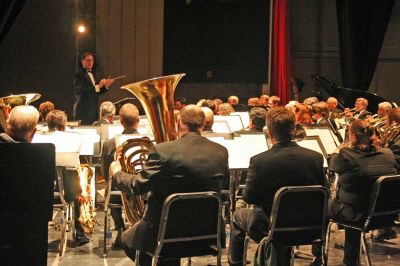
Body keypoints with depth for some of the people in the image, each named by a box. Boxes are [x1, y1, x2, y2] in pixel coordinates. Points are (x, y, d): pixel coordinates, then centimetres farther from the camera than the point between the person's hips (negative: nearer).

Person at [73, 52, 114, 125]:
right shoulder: (79, 75, -8)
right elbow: (81, 91, -22)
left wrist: (106, 86, 1)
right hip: (83, 111, -7)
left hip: (93, 111, 7)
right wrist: (98, 86, -26)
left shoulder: (91, 74, 17)